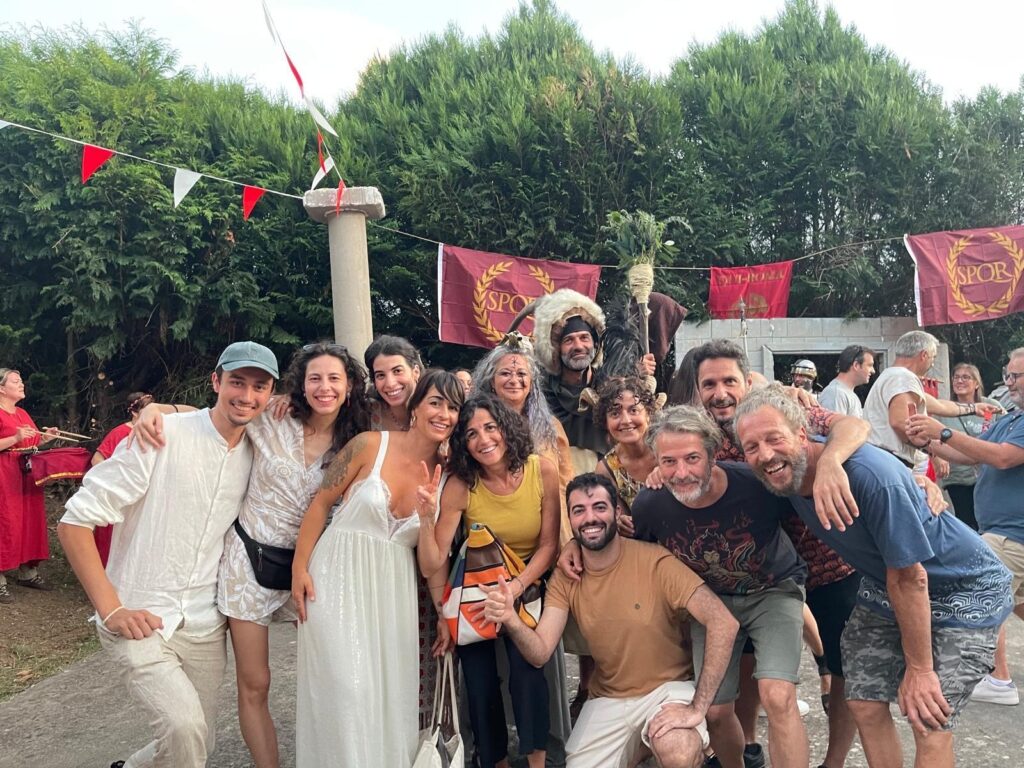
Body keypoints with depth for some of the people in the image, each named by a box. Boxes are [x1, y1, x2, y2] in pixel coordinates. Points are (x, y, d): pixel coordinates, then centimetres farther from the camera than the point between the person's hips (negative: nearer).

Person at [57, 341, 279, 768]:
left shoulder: (256, 456, 3)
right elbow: (75, 522, -13)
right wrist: (110, 609, -16)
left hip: (206, 628, 6)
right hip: (139, 622, -5)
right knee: (186, 728, -23)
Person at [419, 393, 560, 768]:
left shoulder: (543, 471, -15)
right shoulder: (460, 485, -17)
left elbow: (549, 544, -8)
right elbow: (432, 565, -19)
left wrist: (517, 587, -21)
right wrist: (426, 519, -35)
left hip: (527, 585, 0)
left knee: (526, 665, -22)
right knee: (479, 680, -7)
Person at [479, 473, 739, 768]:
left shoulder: (654, 561, -19)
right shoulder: (565, 578, -4)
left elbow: (723, 622, -24)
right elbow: (540, 653, -12)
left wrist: (697, 708, -27)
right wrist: (511, 620, -34)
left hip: (667, 687, -4)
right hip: (607, 699, 4)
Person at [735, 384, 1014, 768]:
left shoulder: (870, 476, -35)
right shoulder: (787, 470, -14)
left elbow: (910, 578, -26)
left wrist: (918, 669, -17)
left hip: (963, 591, -6)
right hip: (884, 588, 6)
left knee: (929, 722, -12)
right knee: (865, 705, 2)